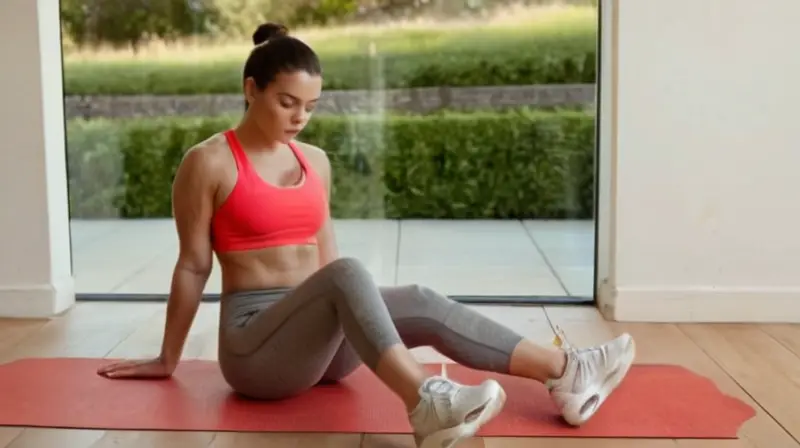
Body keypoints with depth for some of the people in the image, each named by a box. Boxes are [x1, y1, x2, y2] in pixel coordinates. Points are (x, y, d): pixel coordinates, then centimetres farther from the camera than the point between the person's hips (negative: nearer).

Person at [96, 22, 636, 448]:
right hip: (253, 345, -6)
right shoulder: (208, 163, -7)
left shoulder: (315, 161, 11)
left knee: (420, 303, -18)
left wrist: (363, 315, 21)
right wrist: (168, 359, 4)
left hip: (321, 343, 6)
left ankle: (564, 371, -23)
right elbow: (193, 266, -3)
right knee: (347, 276, -33)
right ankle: (427, 404, -50)